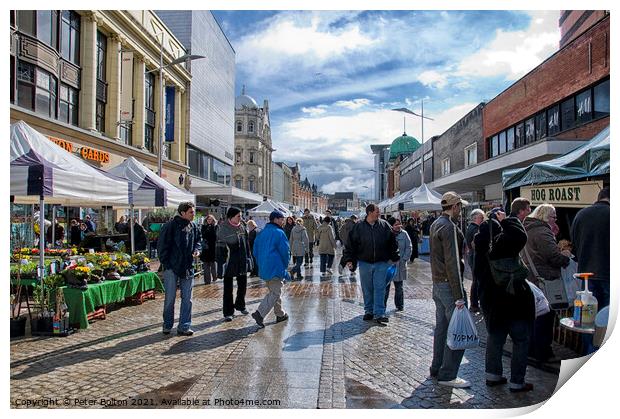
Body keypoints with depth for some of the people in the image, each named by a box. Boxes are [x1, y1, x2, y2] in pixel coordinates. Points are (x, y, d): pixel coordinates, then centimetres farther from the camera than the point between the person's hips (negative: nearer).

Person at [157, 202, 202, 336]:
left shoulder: (194, 227, 5)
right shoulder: (171, 226, -12)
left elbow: (198, 241, 19)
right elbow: (162, 245, -9)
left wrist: (197, 250, -2)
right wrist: (165, 263, -10)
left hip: (188, 268, 5)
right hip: (172, 267, -5)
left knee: (187, 298, 8)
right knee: (170, 298, 5)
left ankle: (184, 326, 17)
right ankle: (167, 325, 22)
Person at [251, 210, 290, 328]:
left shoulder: (261, 233, 11)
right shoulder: (279, 233, -12)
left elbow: (255, 251, 15)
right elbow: (285, 251, -11)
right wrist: (285, 266, 5)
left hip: (263, 269, 8)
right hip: (276, 269, -8)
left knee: (274, 291, 19)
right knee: (275, 293, -4)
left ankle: (280, 314, 27)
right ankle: (260, 314, -16)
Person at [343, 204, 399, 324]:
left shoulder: (384, 225, 2)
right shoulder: (358, 227, -1)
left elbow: (392, 243, 9)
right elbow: (351, 244, 3)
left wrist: (395, 258, 10)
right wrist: (349, 259, -2)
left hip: (381, 263, 0)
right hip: (364, 263, 0)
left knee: (380, 289, -2)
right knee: (367, 289, 9)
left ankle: (379, 313, 2)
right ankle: (369, 311, 23)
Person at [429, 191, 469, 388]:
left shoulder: (435, 224, 13)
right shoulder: (450, 227, -17)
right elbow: (453, 263, -21)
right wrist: (459, 296, -20)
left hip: (437, 283, 10)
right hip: (449, 285, -10)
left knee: (442, 327, 17)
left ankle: (437, 368, 26)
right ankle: (448, 375, 3)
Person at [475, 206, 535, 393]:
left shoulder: (482, 242, 3)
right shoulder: (501, 241, -22)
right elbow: (520, 236, -36)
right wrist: (507, 221, -25)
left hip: (489, 298, 8)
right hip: (511, 298, -8)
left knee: (495, 336, 20)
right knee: (521, 340, 7)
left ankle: (493, 375, 28)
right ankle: (517, 382, 12)